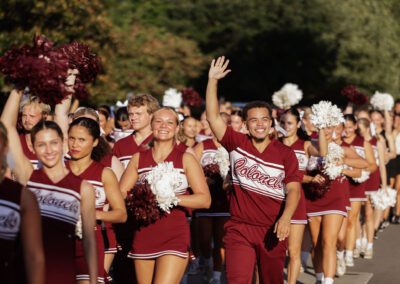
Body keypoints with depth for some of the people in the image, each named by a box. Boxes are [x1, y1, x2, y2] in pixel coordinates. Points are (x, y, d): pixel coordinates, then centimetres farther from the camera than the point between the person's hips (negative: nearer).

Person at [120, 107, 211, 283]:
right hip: (144, 234, 3)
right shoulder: (138, 158, 10)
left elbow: (205, 199, -4)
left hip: (175, 236, -3)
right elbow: (120, 194, 7)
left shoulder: (185, 159, 2)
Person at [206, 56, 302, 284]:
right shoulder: (237, 144, 0)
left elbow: (293, 189, -7)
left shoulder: (285, 153, -2)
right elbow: (213, 117, -5)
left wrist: (285, 218, -24)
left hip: (272, 230, 1)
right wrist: (213, 80, -10)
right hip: (239, 229, -1)